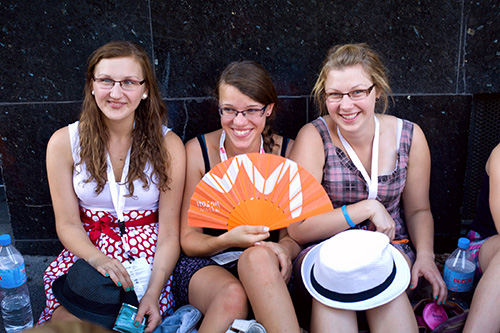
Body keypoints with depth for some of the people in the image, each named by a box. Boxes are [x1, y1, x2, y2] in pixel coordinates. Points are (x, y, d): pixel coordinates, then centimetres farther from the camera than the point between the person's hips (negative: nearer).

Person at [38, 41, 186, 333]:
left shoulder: (168, 145, -6)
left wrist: (153, 293, -20)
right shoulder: (64, 142, -2)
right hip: (86, 252, 2)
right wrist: (97, 258, -22)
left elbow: (169, 232, -7)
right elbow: (67, 223, -1)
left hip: (148, 259, -1)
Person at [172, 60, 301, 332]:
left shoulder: (286, 153, -4)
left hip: (264, 268, 1)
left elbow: (293, 234, 0)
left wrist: (284, 248, -24)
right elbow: (188, 240, -5)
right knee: (233, 296, -34)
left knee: (258, 256, -35)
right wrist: (228, 240, -26)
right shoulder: (197, 151, -8)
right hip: (203, 264, 0)